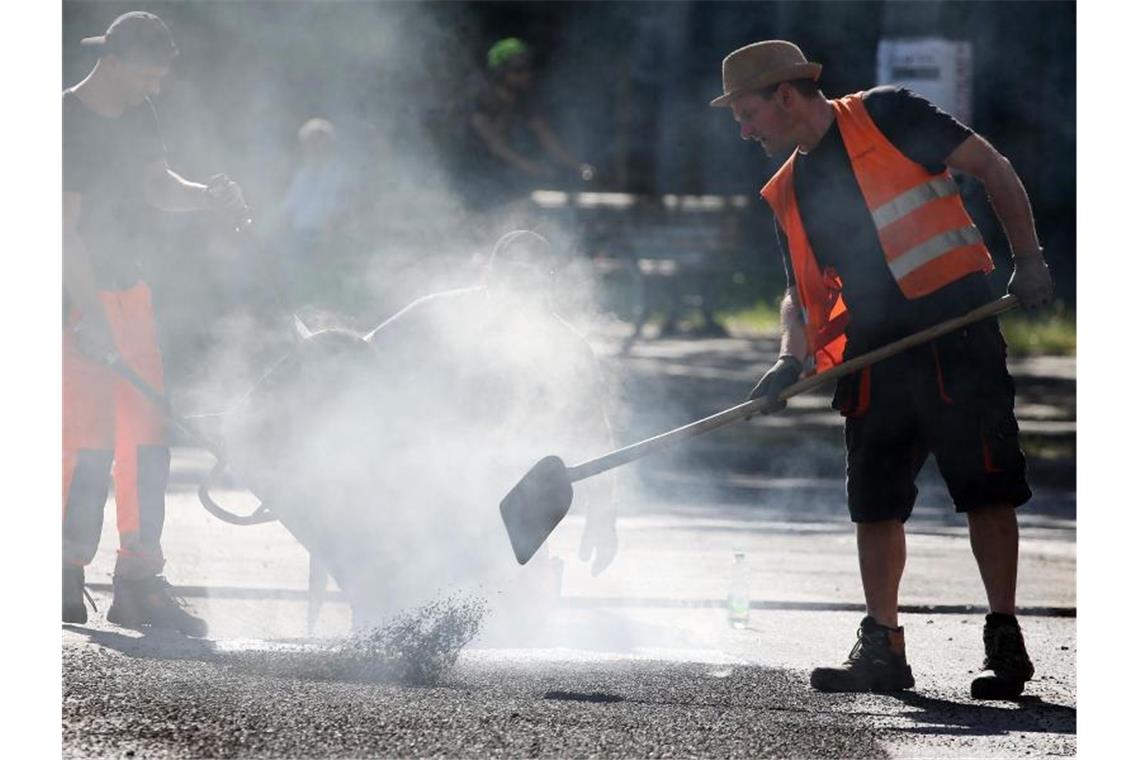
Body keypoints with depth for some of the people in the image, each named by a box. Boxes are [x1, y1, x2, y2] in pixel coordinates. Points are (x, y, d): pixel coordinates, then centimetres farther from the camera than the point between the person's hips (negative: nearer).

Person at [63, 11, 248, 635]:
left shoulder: (137, 114, 9)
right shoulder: (68, 121, -16)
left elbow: (156, 186, 17)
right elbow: (65, 226, -19)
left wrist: (206, 197, -5)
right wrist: (90, 317, -24)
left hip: (128, 291, 8)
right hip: (77, 299, -8)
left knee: (147, 438, 6)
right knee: (90, 440, -13)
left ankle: (139, 583, 12)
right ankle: (65, 582, -5)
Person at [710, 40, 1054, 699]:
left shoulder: (886, 116, -2)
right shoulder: (791, 192, 17)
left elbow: (992, 167, -3)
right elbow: (802, 294, 19)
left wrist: (1029, 260, -10)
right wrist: (792, 360, 0)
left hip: (955, 324, -7)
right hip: (873, 346, 7)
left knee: (986, 487, -8)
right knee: (874, 501, 5)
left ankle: (1006, 643, -4)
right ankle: (883, 649, 12)